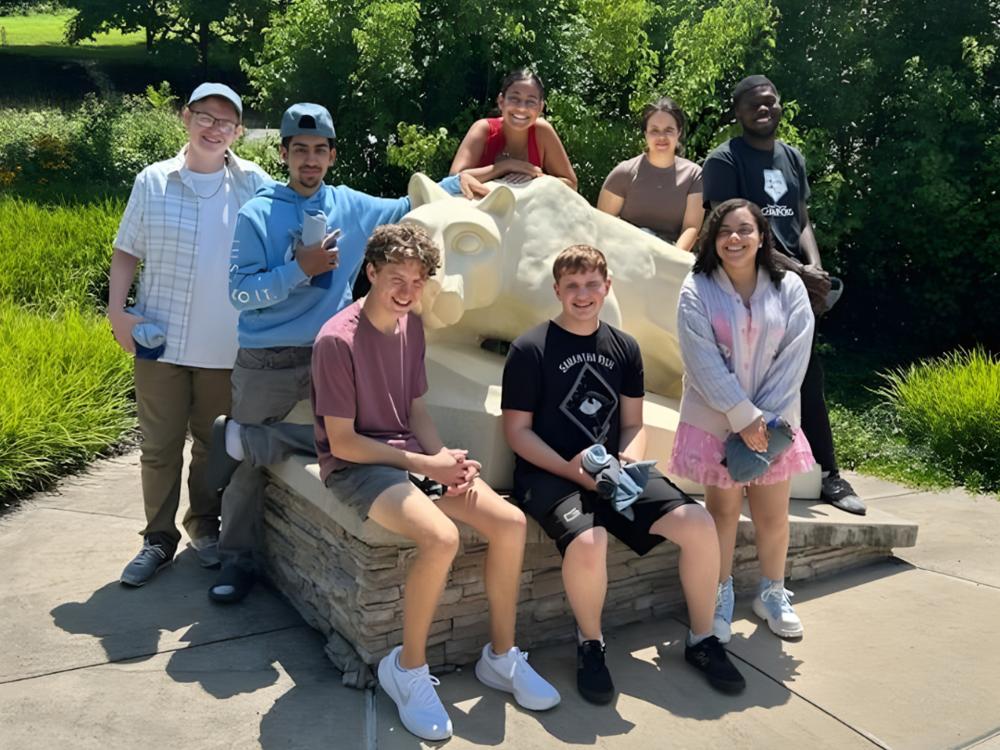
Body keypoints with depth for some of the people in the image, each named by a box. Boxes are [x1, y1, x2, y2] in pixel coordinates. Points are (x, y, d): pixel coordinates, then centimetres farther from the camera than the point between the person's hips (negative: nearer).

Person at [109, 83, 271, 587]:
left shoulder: (254, 184, 0)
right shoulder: (153, 181, 2)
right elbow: (126, 252, 6)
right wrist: (117, 310, -4)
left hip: (225, 345, 0)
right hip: (160, 340, 1)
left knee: (214, 443, 13)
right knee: (159, 445, 7)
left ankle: (204, 527, 31)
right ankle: (159, 538, 22)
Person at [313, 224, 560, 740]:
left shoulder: (411, 326, 5)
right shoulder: (337, 340, -18)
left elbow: (416, 411, 11)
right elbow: (342, 442, -17)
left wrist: (446, 457, -8)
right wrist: (425, 465, -18)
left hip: (412, 456, 7)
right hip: (356, 466, -7)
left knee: (511, 522, -10)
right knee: (441, 538, -32)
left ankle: (501, 656, 9)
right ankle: (407, 668, -8)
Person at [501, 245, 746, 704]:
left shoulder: (624, 348, 11)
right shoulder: (530, 349, -5)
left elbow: (633, 424, 14)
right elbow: (517, 430, -6)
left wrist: (630, 460, -8)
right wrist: (569, 469, -19)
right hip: (550, 474, -5)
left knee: (699, 525, -15)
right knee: (588, 541, -36)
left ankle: (702, 640, 9)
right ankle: (590, 646, -5)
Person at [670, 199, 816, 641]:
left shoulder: (789, 289, -1)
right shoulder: (697, 291, -7)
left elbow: (793, 360, -6)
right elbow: (704, 362, -13)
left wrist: (766, 419, -14)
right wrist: (743, 417, -18)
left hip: (773, 423, 2)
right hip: (716, 422, -2)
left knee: (773, 514, 8)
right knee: (723, 510, 5)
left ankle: (772, 594, 29)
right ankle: (721, 597, 23)